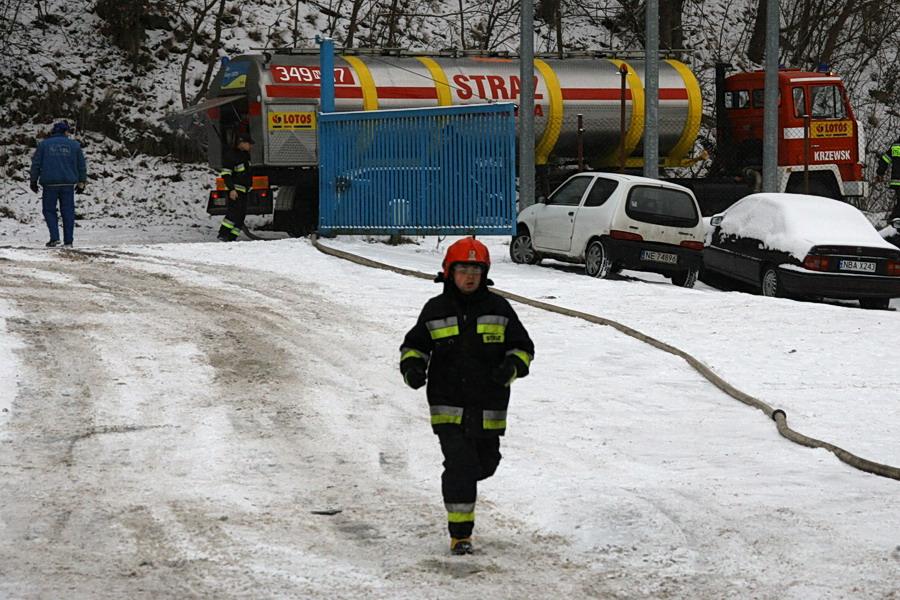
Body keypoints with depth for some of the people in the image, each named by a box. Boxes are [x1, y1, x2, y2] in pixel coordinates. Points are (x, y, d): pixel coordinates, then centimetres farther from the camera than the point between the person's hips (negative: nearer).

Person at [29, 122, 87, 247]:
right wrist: (81, 183, 18)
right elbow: (82, 166, 10)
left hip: (50, 184, -1)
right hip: (68, 184, 1)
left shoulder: (44, 144, 4)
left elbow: (36, 164, 4)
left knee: (49, 210, 8)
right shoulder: (74, 145, 7)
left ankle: (54, 237, -7)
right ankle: (68, 241, 4)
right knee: (68, 211, 6)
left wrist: (33, 181, 12)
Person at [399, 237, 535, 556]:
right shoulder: (435, 310, 3)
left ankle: (457, 483, 49)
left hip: (488, 407, 2)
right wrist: (412, 367, -8)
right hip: (448, 406, -2)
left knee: (485, 463, 13)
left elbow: (522, 346, 9)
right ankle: (460, 534, -5)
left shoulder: (498, 308, 4)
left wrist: (512, 366, -13)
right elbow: (414, 345, 14)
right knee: (459, 464, -12)